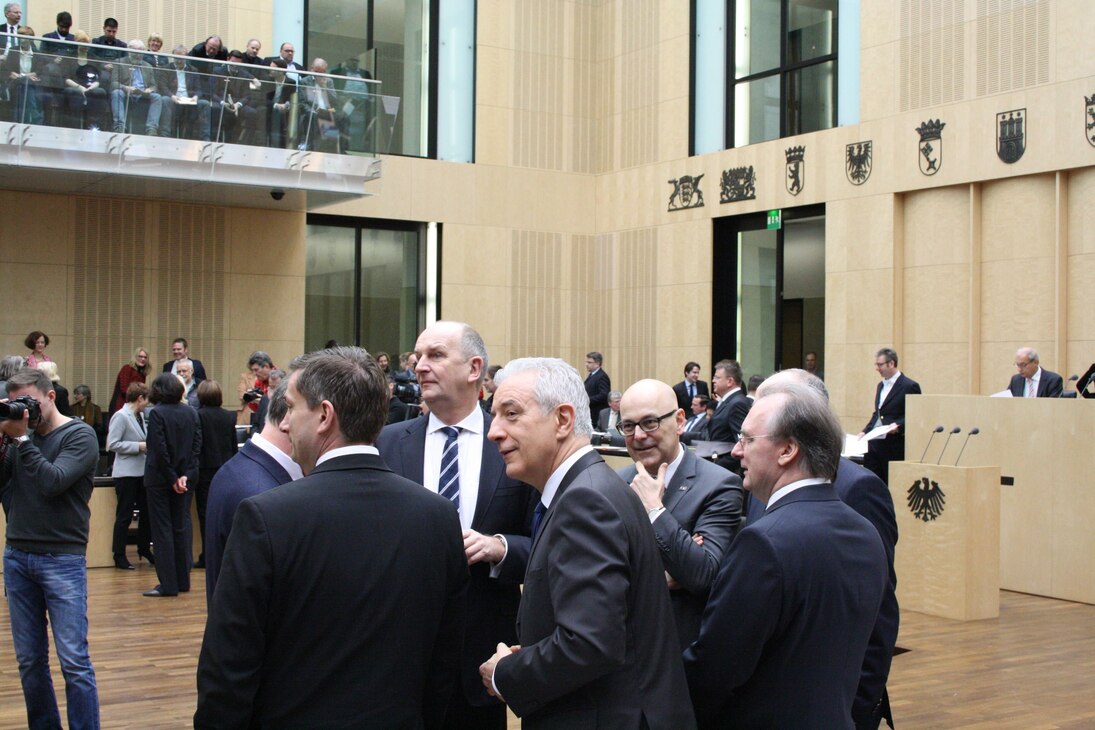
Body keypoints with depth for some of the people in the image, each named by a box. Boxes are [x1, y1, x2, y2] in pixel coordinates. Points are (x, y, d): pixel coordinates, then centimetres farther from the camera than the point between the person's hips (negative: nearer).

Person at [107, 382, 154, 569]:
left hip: (142, 472, 8)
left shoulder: (140, 415, 11)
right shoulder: (121, 416, -13)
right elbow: (112, 444, -18)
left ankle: (144, 549, 27)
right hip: (126, 473, -8)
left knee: (146, 511, 12)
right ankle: (119, 556, 8)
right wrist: (139, 446, -18)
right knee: (124, 515, 0)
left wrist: (147, 444, 4)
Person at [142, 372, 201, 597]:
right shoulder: (191, 413, 4)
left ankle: (168, 584, -2)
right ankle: (183, 580, 16)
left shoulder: (157, 413, -12)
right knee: (182, 526, 12)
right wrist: (185, 475, -5)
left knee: (162, 529, -1)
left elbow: (159, 449, -17)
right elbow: (197, 445, -1)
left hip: (160, 478, -5)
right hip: (185, 478, 5)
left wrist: (172, 478, -10)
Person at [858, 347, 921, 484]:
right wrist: (865, 431, 13)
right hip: (874, 444, 7)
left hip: (894, 447, -7)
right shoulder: (881, 386, 17)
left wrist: (898, 426, -23)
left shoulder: (909, 386, -7)